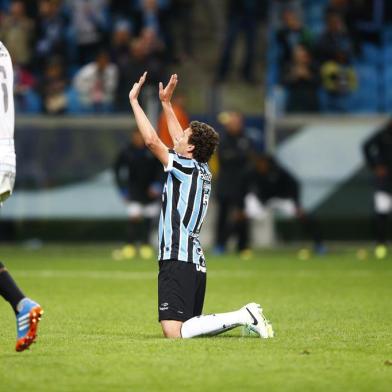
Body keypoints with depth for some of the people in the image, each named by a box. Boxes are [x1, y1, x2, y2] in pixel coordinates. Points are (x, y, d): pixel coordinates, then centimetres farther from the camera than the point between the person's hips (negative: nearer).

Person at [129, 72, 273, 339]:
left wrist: (134, 101, -5)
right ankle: (246, 317, 5)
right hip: (196, 261, 9)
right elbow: (179, 140, 31)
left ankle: (245, 317, -17)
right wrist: (166, 102, 37)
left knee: (174, 332, -17)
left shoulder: (187, 167, -9)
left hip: (178, 260, -9)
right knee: (188, 324, 15)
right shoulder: (203, 171, 15)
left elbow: (152, 140, -13)